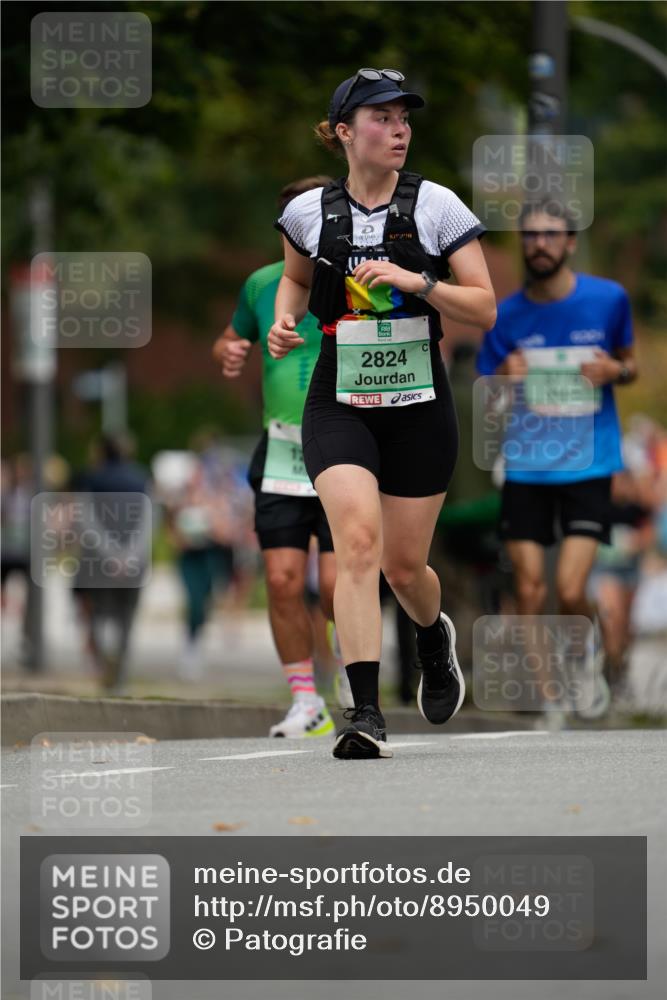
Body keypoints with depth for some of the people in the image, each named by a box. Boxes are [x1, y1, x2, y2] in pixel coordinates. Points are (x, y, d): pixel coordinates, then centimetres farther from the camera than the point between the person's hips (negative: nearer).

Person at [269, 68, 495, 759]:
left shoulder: (436, 206, -4)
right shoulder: (309, 212, 1)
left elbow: (485, 309, -5)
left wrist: (418, 282, -19)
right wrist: (283, 320, 3)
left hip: (419, 408, 0)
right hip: (339, 406, 0)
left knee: (404, 567, 8)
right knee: (357, 540, -21)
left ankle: (434, 639, 46)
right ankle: (365, 715, -22)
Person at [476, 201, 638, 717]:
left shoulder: (609, 299, -1)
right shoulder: (506, 316, 2)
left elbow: (630, 365, 14)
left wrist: (616, 370, -10)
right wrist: (504, 381, -15)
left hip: (588, 466, -2)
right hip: (526, 468, 2)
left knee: (571, 592, -11)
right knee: (530, 591, -2)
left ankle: (588, 653, 22)